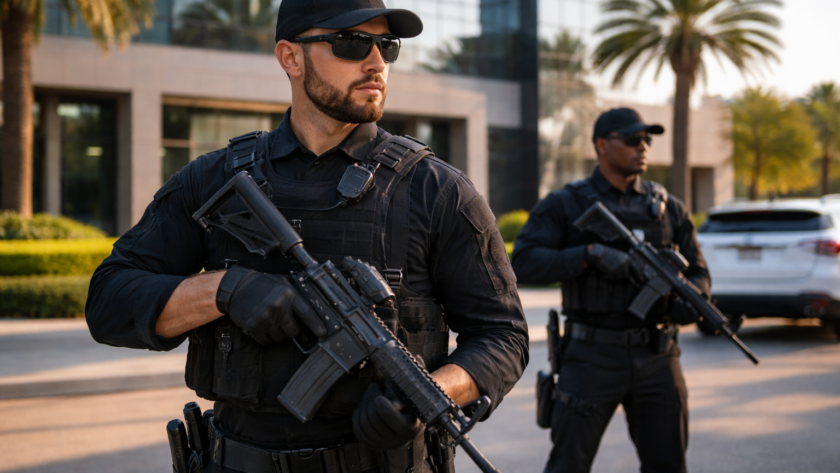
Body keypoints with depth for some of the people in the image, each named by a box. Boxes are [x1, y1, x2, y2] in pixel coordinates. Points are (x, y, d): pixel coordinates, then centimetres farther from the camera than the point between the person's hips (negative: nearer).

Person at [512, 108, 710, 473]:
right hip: (592, 357, -4)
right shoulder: (565, 206, -1)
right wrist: (591, 254, -24)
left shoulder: (668, 207, 11)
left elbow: (697, 271, 12)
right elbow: (523, 263, -13)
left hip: (657, 358, 4)